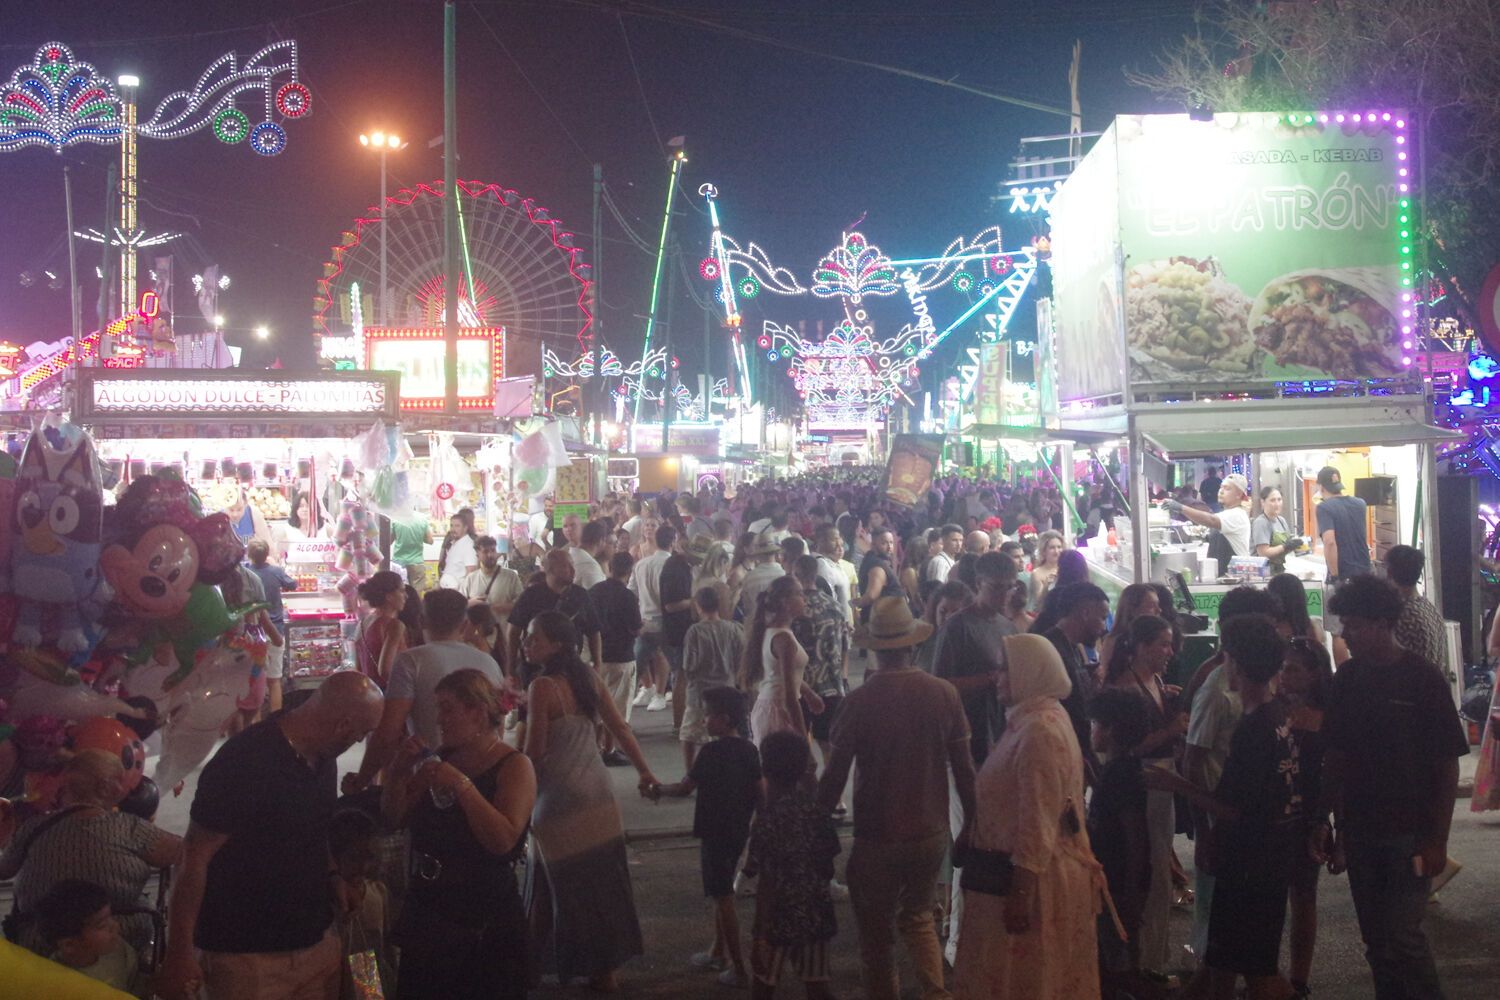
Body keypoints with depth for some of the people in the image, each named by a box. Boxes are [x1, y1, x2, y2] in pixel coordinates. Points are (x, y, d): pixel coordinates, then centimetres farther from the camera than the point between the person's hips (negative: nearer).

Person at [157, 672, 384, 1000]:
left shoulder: (323, 758, 4)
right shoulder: (244, 762, -20)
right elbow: (195, 857, -18)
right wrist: (179, 955, -20)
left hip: (318, 943, 7)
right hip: (249, 955, -7)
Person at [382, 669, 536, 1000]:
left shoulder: (514, 765, -12)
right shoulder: (441, 758, 7)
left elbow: (503, 839, -25)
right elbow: (395, 818, 9)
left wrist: (461, 784, -27)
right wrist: (400, 770, -7)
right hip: (426, 914, 6)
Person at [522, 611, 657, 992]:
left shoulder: (542, 687, -17)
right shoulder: (588, 678, 4)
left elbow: (534, 753, -16)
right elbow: (620, 729, 9)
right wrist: (644, 771, 18)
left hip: (562, 801, -7)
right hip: (598, 792, 7)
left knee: (571, 884, 5)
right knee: (603, 879, 14)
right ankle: (609, 964, 24)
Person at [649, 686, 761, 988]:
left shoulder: (712, 751, -18)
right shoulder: (749, 750, 3)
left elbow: (685, 788, -13)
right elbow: (759, 792, 8)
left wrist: (659, 790, 4)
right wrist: (750, 818, 21)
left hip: (715, 833, -8)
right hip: (738, 831, 8)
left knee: (723, 898, -2)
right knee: (721, 892, 22)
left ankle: (739, 969, 0)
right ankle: (718, 952, 33)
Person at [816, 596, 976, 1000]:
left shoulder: (860, 700, -17)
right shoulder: (943, 694, -9)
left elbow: (836, 772, -12)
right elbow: (964, 767, -2)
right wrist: (971, 821, 12)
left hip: (877, 839, -3)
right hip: (931, 835, 3)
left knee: (877, 935, 13)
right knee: (919, 918, 24)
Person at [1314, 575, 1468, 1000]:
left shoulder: (1422, 680, -10)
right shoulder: (1348, 679, 5)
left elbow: (1447, 766, -8)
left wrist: (1438, 839, -11)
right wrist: (1324, 819, 7)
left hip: (1409, 832, -5)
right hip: (1359, 830, 5)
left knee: (1403, 937, -9)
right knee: (1376, 941, 10)